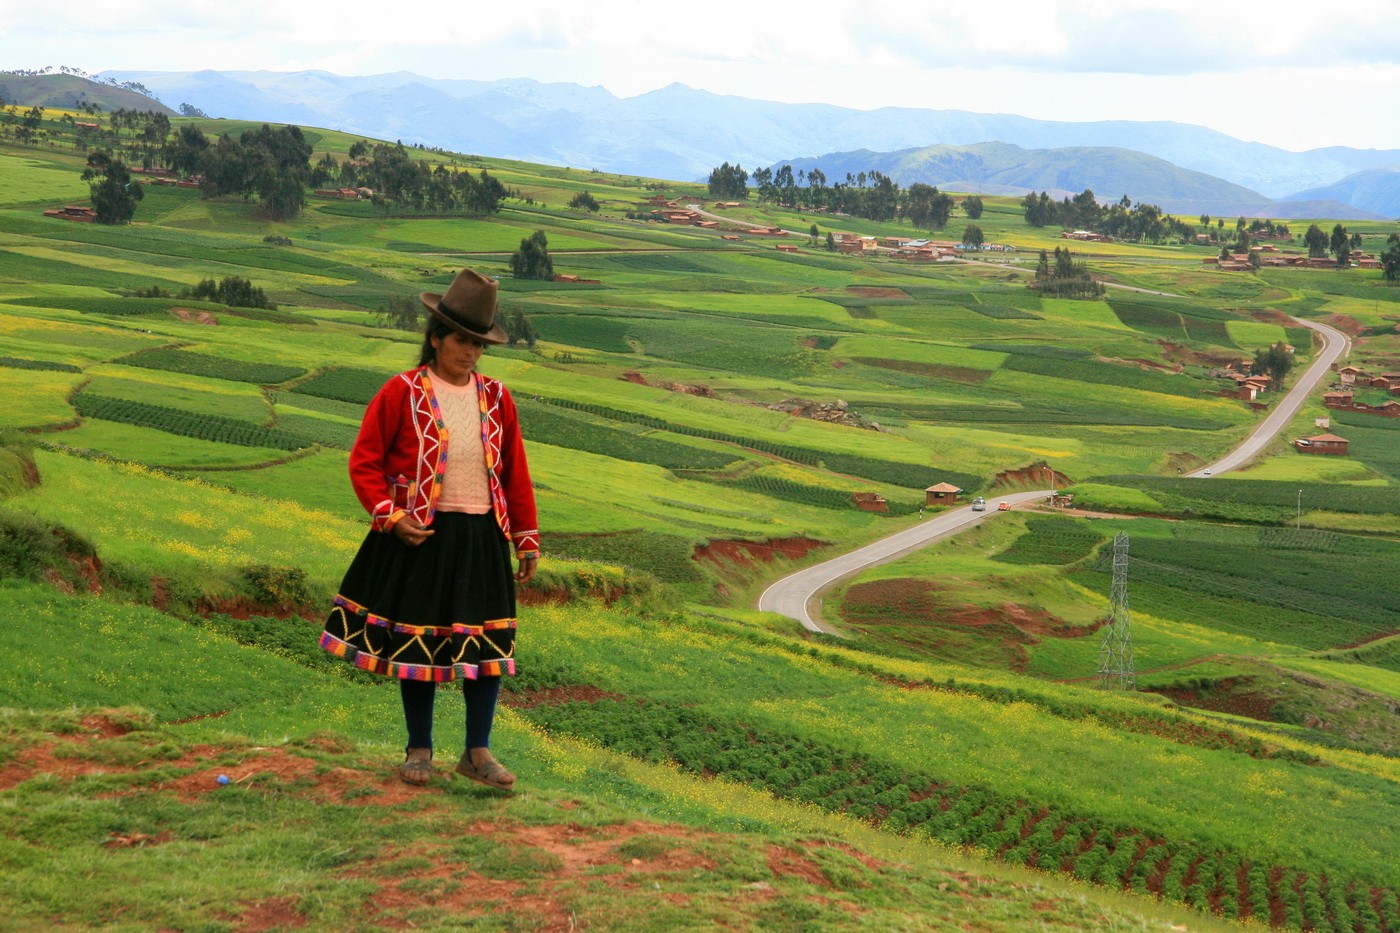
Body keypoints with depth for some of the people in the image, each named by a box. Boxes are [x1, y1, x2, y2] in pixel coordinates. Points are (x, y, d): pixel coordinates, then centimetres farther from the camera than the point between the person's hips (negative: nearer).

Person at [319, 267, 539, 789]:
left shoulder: (495, 399, 5)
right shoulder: (403, 393, -6)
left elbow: (516, 475, 11)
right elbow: (364, 463, -3)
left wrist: (527, 541, 11)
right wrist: (391, 517, -15)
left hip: (482, 538, 3)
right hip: (419, 537, -3)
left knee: (487, 643, 1)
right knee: (417, 642, 6)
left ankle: (478, 752, 13)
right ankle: (419, 750, 21)